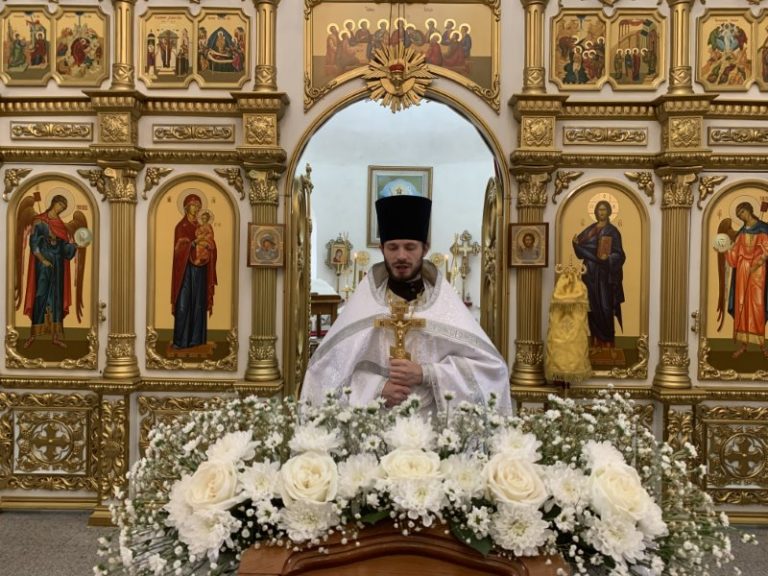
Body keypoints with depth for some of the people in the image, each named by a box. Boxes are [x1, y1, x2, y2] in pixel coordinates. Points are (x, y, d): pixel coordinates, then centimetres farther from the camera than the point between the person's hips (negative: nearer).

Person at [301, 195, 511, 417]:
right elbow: (329, 368, 2)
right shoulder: (365, 297, 3)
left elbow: (490, 367, -2)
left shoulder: (445, 300, 2)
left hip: (436, 422, 0)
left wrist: (426, 374, -11)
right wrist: (378, 387, -11)